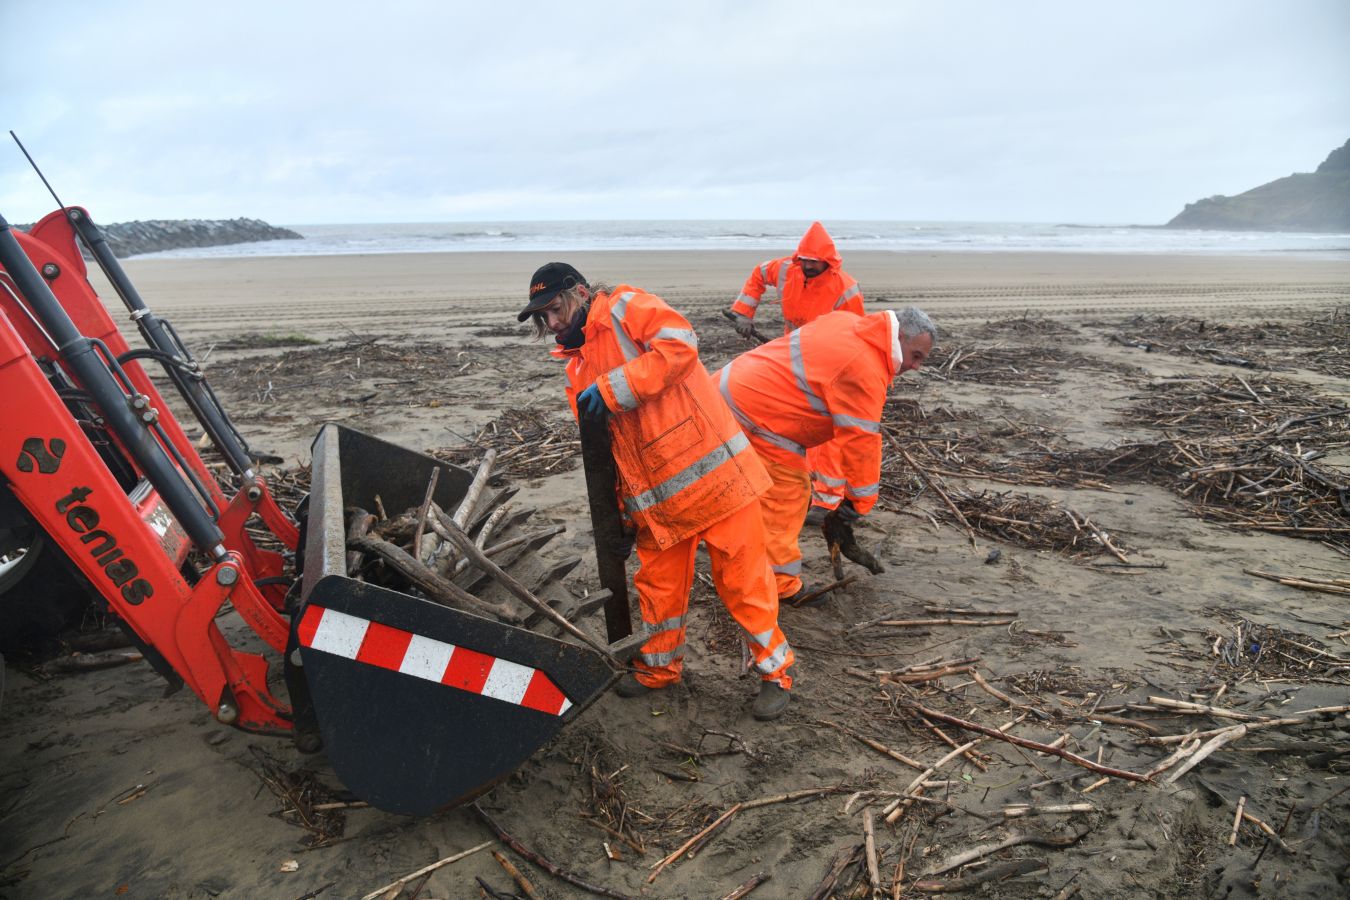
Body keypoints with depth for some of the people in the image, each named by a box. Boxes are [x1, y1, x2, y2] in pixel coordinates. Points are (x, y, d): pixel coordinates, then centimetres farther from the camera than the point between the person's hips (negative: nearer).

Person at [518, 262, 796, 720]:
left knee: (741, 577, 3)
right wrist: (620, 511, 14)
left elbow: (679, 344, -23)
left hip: (710, 470, -7)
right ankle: (659, 666, 37)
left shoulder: (625, 306, -5)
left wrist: (612, 389, -23)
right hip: (656, 498, 7)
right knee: (658, 582, 17)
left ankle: (774, 668, 21)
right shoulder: (578, 370, 16)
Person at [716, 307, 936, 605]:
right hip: (752, 413, -10)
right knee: (787, 493, -2)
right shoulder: (865, 371, -20)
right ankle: (781, 586, 9)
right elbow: (862, 440, -16)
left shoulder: (847, 322, 8)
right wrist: (860, 502, -6)